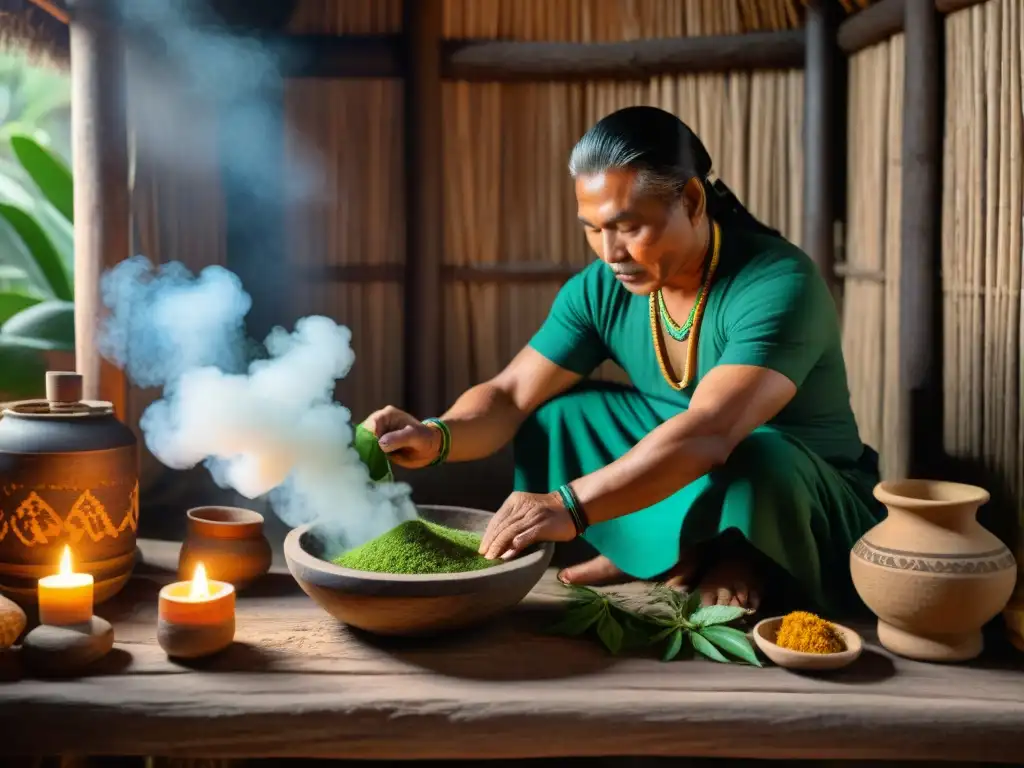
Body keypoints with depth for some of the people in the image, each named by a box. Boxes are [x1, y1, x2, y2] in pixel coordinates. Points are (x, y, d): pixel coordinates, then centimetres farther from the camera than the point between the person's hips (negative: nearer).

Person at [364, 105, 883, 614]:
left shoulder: (777, 284, -27)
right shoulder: (601, 289, -8)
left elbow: (709, 431, -41)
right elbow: (511, 396, -7)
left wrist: (570, 506, -49)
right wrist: (436, 438, -29)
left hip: (815, 511, -6)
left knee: (757, 460, -39)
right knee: (555, 414, -7)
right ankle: (684, 555, -11)